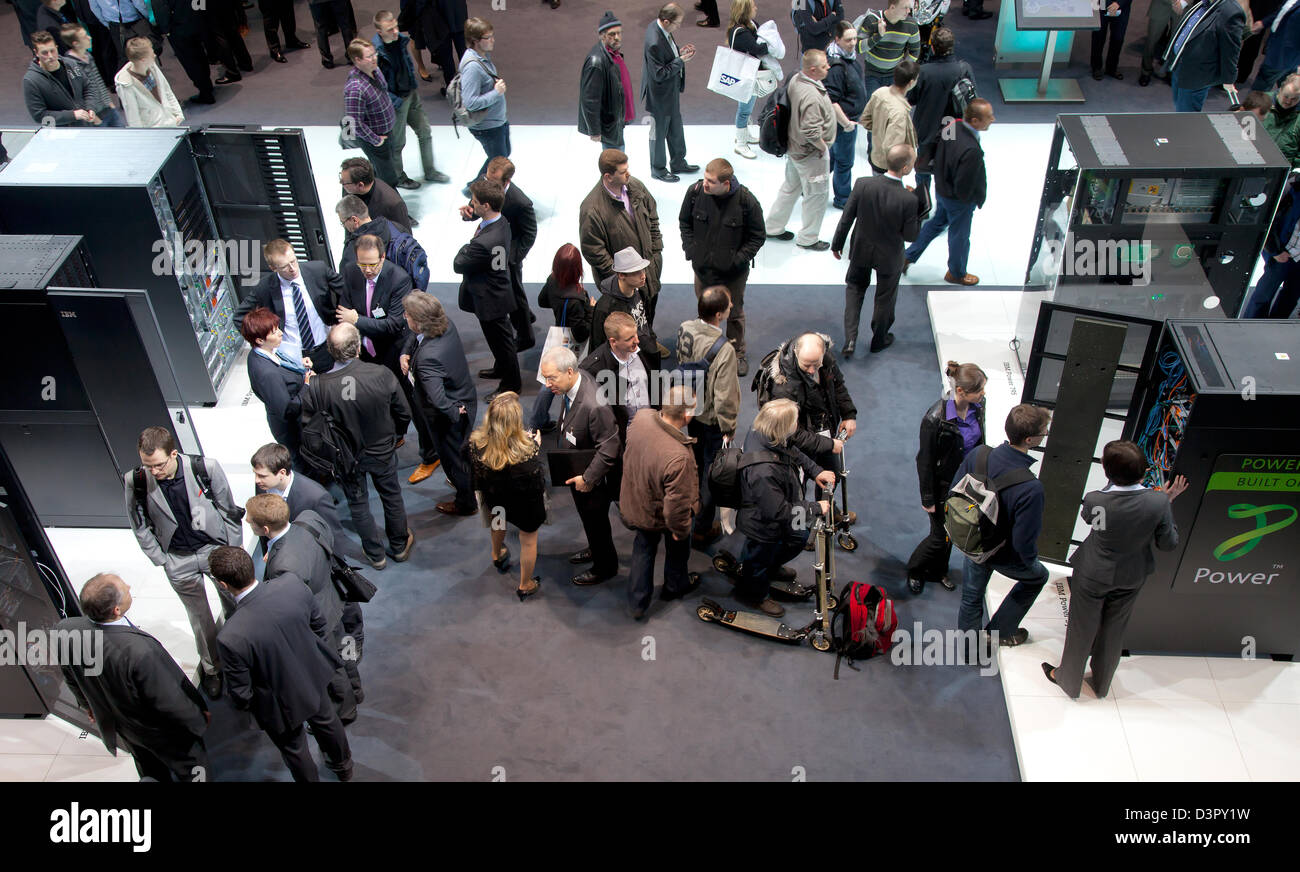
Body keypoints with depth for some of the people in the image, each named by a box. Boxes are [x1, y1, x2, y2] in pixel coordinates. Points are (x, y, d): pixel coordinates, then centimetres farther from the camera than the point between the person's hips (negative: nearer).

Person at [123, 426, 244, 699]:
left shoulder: (205, 468, -23)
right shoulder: (135, 481, -19)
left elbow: (228, 509, -7)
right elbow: (140, 526, -2)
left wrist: (233, 549, -1)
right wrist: (160, 560, -1)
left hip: (216, 548, -1)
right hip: (178, 561, 1)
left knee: (234, 607, 14)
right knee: (200, 618, 16)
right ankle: (211, 668, 39)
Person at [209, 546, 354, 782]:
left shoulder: (230, 638, -39)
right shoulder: (292, 584, -28)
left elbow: (241, 694, -22)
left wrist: (243, 707, 2)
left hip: (281, 706, -5)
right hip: (314, 678, 5)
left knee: (294, 750, 27)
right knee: (326, 720, 36)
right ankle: (343, 766, 64)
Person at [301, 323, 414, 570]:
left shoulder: (317, 387, -30)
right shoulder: (382, 375, -28)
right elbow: (404, 415, -13)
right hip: (382, 452, 0)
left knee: (358, 504, 24)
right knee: (391, 497, 26)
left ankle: (375, 555, 43)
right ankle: (399, 546, 47)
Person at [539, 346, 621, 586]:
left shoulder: (595, 405, -39)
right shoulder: (572, 386, -10)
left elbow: (609, 448, -32)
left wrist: (588, 479, -24)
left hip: (592, 479, -8)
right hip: (577, 472, 8)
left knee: (595, 520, 16)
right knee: (588, 518, 30)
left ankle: (605, 567, 40)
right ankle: (595, 549, 56)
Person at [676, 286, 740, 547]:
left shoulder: (685, 329, -15)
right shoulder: (724, 350, -35)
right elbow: (725, 397, -27)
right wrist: (729, 428, -11)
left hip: (690, 407, 7)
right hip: (712, 418, -7)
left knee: (697, 460, 31)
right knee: (712, 469, 11)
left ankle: (694, 501, 57)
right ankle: (702, 530, 24)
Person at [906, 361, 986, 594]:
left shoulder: (976, 406, -11)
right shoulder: (936, 418, -31)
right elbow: (925, 461, -21)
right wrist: (928, 499, -14)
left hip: (966, 483, 6)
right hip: (943, 485, -6)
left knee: (951, 531, 22)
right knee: (940, 537, 8)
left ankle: (937, 572, 46)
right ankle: (914, 571, 36)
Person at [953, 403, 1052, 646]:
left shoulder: (978, 455, -21)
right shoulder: (1030, 488, -38)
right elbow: (1024, 542, -28)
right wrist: (1031, 562, -5)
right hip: (1002, 556, -4)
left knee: (972, 595, 27)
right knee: (1038, 577, 28)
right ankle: (1000, 631, 40)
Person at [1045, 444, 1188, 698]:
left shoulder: (1095, 500, -32)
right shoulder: (1158, 502, -28)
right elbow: (1169, 543, -12)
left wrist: (1115, 482, -6)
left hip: (1093, 576, -2)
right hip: (1132, 578, 3)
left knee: (1082, 629, 21)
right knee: (1113, 631, 26)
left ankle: (1069, 680, 44)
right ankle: (1101, 684, 49)